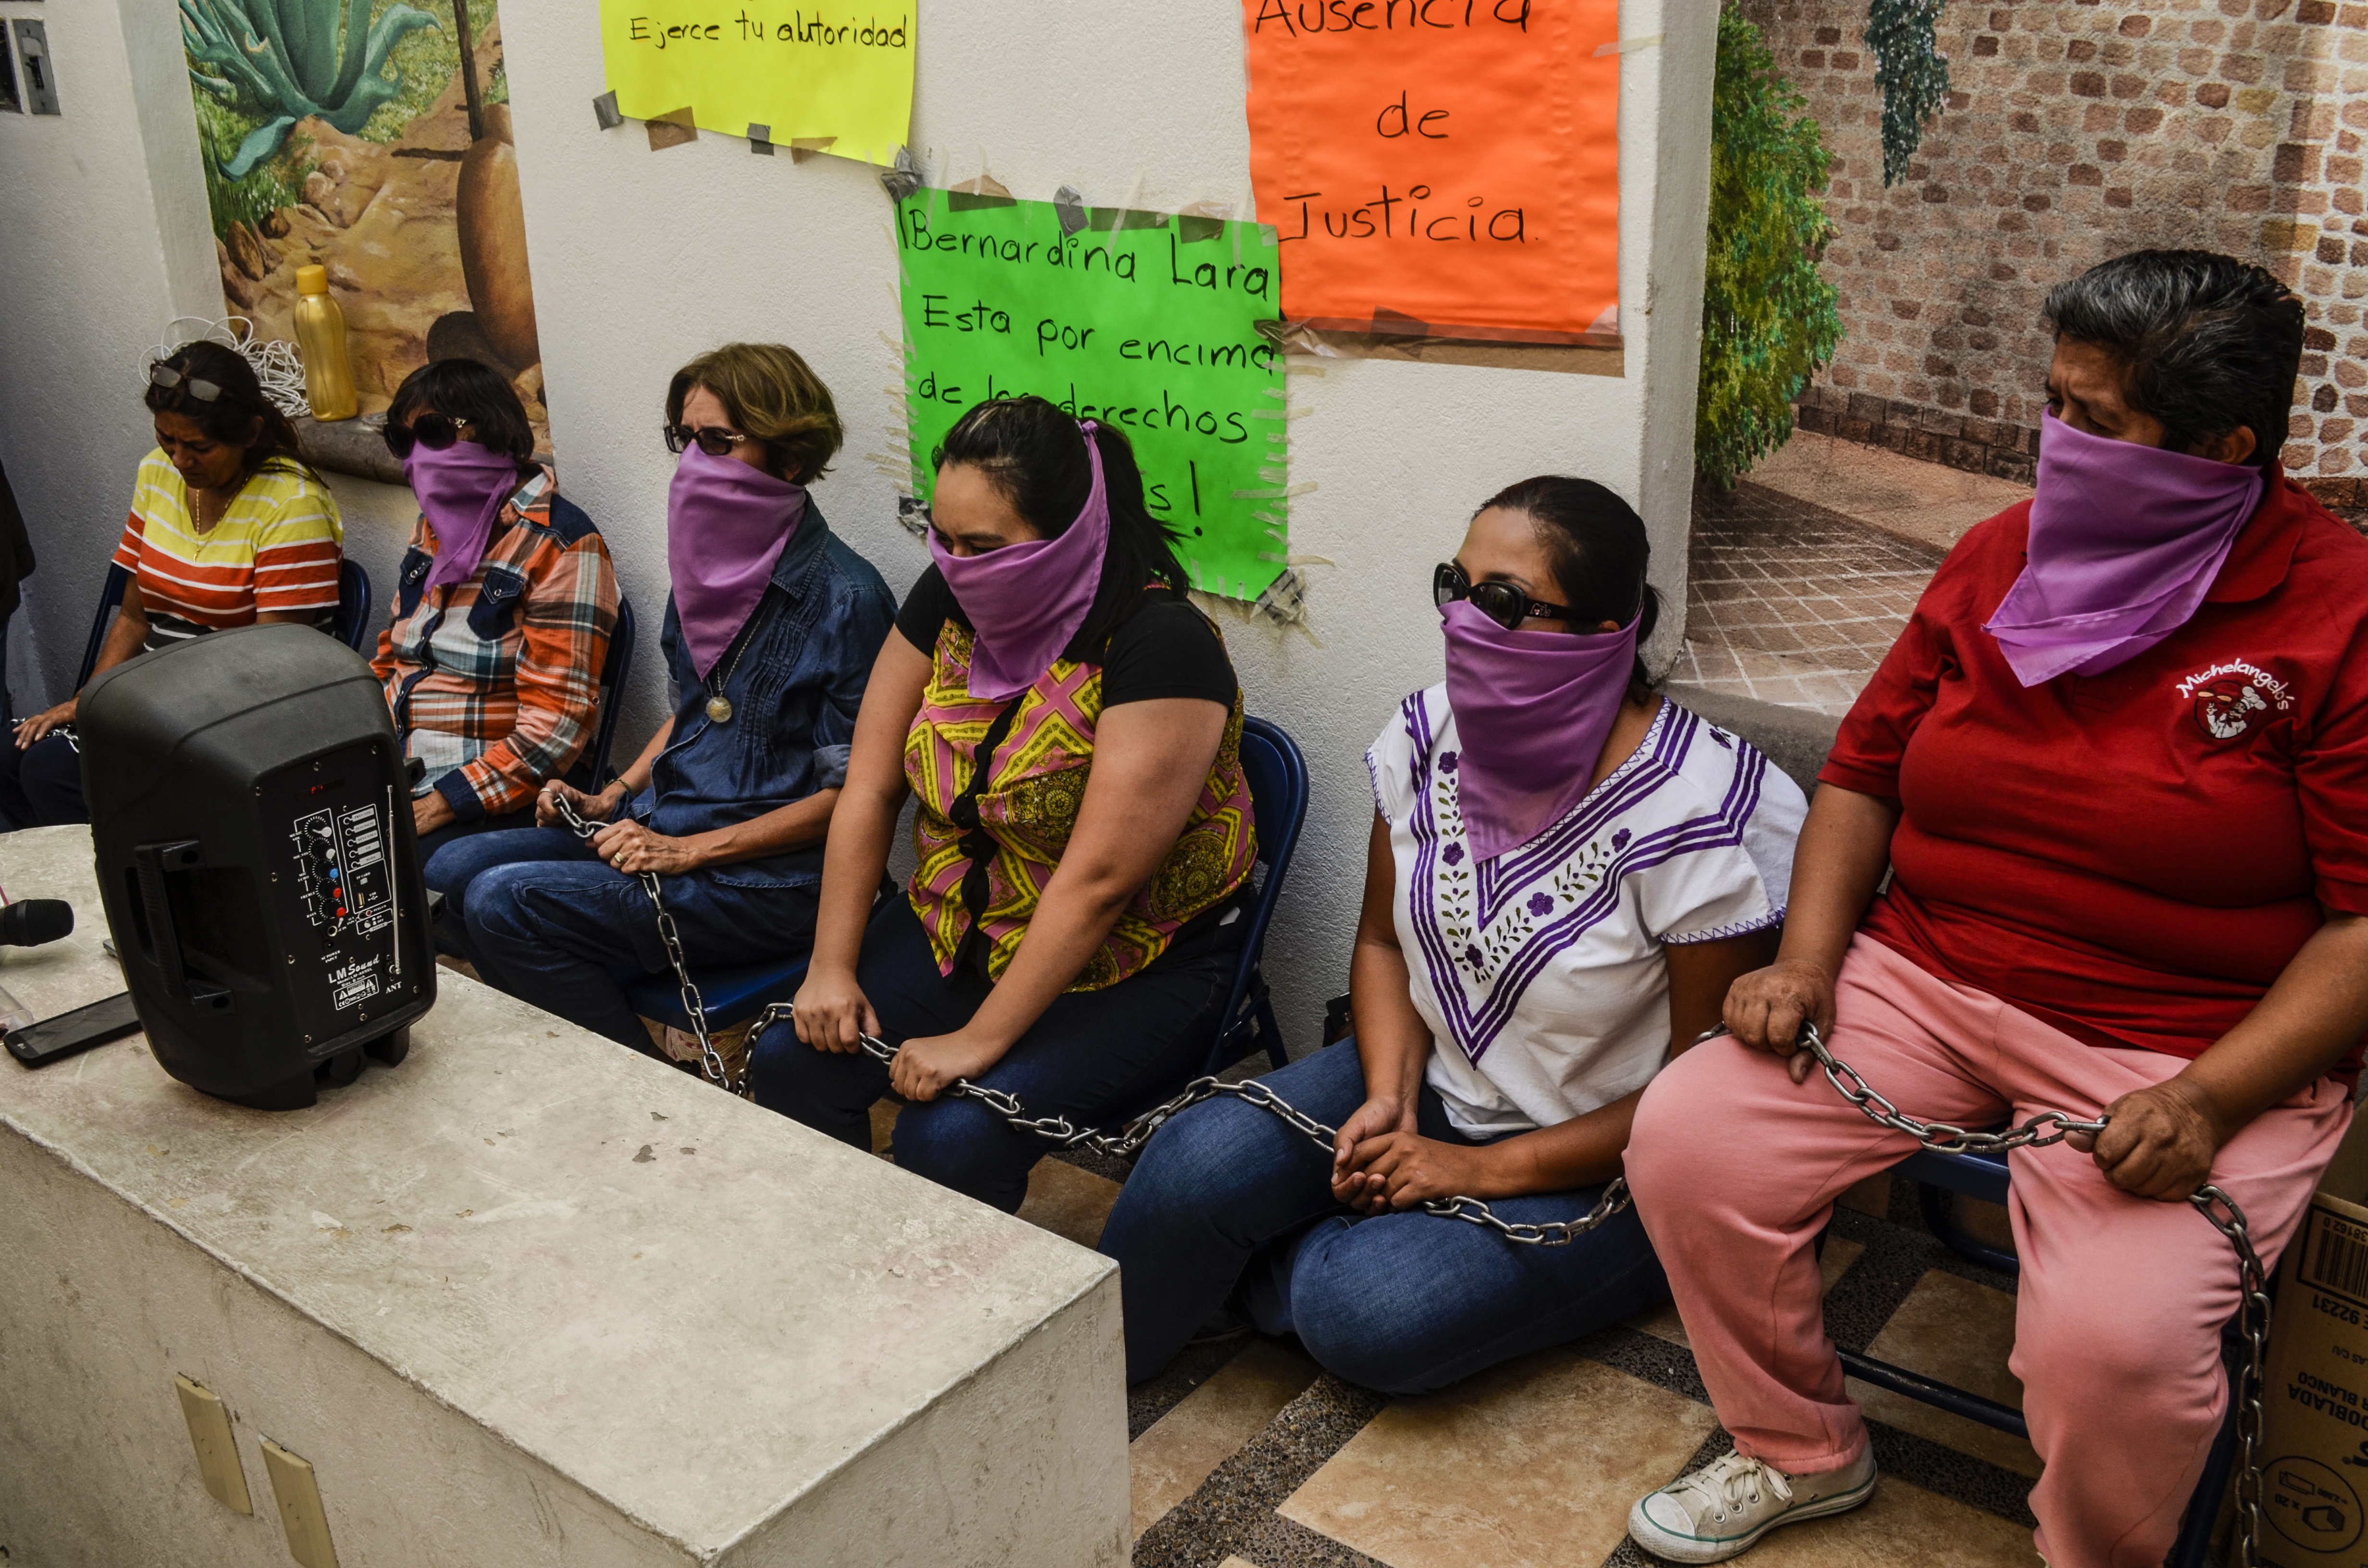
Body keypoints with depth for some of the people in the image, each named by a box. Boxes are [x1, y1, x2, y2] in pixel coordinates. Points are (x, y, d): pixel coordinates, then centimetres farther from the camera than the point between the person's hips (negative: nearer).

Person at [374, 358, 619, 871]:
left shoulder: (559, 545, -12)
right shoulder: (434, 527, 14)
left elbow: (556, 723, -17)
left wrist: (439, 805, -20)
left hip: (498, 801, -8)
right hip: (398, 778, 8)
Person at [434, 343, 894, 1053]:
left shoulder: (845, 596, -17)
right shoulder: (708, 567, 8)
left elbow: (851, 789, -17)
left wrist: (689, 851, -19)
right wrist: (613, 798, 7)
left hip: (768, 878, -8)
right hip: (663, 822, 9)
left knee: (507, 903, -19)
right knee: (454, 872, -1)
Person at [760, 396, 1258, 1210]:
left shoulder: (1160, 647, -24)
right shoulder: (948, 602, -2)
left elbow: (1098, 881, -26)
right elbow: (869, 786, 0)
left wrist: (979, 1041, -24)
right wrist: (831, 967, -7)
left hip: (1133, 970, -6)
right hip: (958, 929, 7)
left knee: (954, 1136, -26)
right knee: (790, 1064, -9)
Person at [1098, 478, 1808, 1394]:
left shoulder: (1699, 816, -24)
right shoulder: (1430, 734, -6)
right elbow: (1383, 942, 7)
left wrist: (1486, 1170, -18)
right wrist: (1388, 1100, -11)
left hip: (1601, 1162, -5)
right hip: (1431, 1081, 5)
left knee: (1368, 1315, -28)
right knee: (1197, 1164, -21)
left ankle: (1248, 1276, 5)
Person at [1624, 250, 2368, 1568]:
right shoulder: (2001, 558, 6)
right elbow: (1868, 769, 13)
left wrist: (2212, 1099, -22)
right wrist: (1808, 962, -2)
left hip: (2196, 1049, -4)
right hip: (1928, 979, 5)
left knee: (2113, 1340, -28)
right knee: (1684, 1140, -11)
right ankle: (1801, 1452, 15)